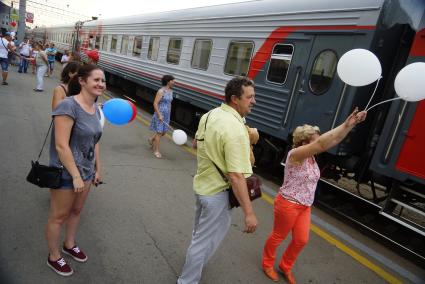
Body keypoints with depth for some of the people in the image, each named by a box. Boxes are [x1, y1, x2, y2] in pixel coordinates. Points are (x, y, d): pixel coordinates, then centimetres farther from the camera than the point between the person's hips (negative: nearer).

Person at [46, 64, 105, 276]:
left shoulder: (96, 109, 3)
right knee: (59, 216, 12)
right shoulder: (68, 106, -22)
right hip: (66, 173, -7)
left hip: (86, 171, 7)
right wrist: (76, 176, -22)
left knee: (76, 211, 23)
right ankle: (54, 257, 34)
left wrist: (97, 169, 13)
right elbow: (61, 145, -25)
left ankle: (69, 245, 46)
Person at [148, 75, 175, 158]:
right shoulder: (161, 91, -17)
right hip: (160, 114, -8)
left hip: (166, 115, 8)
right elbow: (155, 103, -19)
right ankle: (156, 151, 8)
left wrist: (169, 115, 18)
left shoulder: (170, 91, 8)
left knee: (164, 132, 15)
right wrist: (159, 115, -24)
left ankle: (151, 139, 42)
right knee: (159, 133, -4)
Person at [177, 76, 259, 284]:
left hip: (202, 184, 10)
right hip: (218, 193, -9)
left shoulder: (209, 115, -1)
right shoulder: (235, 129, -29)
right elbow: (236, 176, -30)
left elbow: (197, 143, 16)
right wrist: (249, 213, -24)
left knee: (200, 232, 33)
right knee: (205, 241, 11)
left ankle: (194, 263, 59)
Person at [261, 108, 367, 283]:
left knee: (301, 240, 14)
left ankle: (285, 266, 38)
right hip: (288, 204, -8)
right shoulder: (295, 154, -23)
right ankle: (267, 264, 36)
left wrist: (351, 124, -16)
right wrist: (346, 124, -35)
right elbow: (322, 144, -35)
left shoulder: (312, 156, 1)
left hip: (305, 206, 8)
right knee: (278, 237, 11)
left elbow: (333, 140, -6)